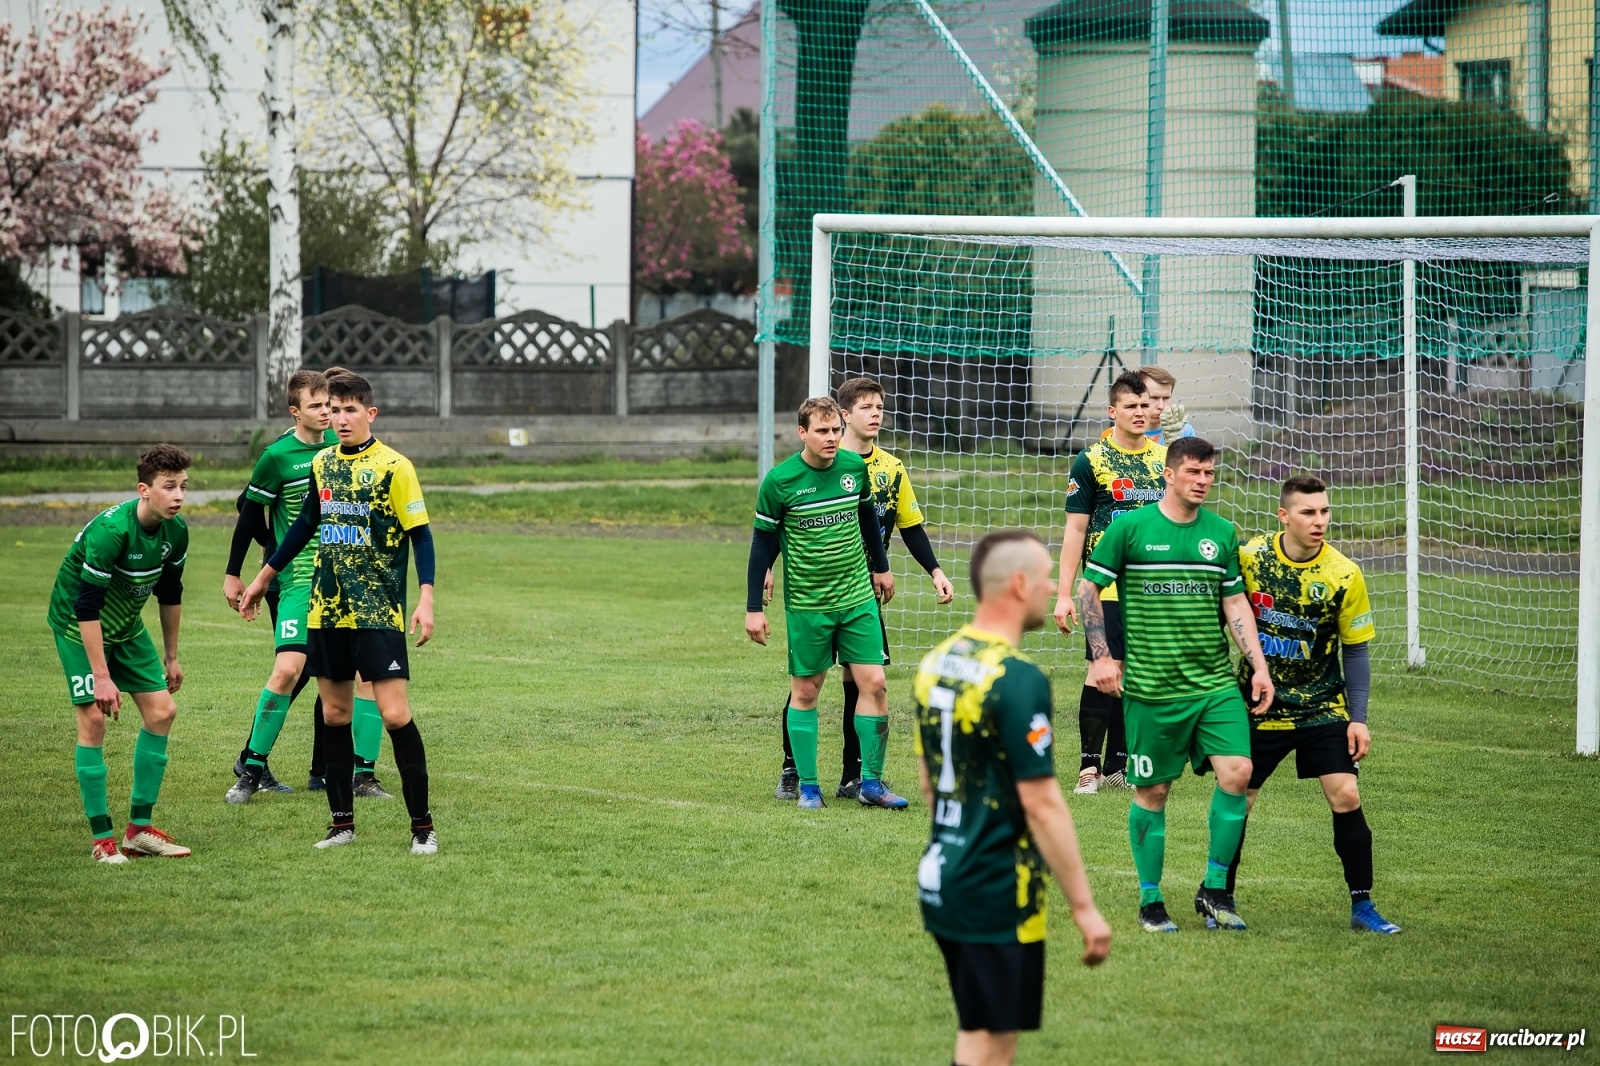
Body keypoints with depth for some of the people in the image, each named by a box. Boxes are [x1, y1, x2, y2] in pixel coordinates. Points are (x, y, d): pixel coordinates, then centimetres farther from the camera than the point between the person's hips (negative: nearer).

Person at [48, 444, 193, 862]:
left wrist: (171, 656, 15)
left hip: (126, 625, 7)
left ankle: (139, 829, 7)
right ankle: (103, 838, -8)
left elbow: (170, 593, 9)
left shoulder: (175, 531, -8)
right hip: (77, 625, -7)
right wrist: (102, 676, -30)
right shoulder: (110, 530, -31)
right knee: (94, 717, -15)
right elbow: (86, 605, -30)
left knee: (162, 711, 0)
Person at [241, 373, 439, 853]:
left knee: (394, 713, -11)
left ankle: (422, 826, -4)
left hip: (379, 613, -6)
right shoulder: (322, 464, 10)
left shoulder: (393, 467, -7)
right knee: (334, 714, 8)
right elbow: (306, 523, 23)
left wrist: (425, 599, -17)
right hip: (327, 610, 6)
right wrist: (265, 577, 28)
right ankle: (342, 822, 18)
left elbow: (420, 534, -7)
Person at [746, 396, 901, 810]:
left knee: (873, 683, -3)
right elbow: (763, 544, -5)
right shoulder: (779, 481, -12)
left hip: (858, 598, 3)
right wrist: (754, 608, -5)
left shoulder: (854, 466, -1)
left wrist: (880, 567, 24)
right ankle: (807, 785, 13)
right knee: (805, 691, 4)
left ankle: (871, 783, 5)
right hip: (806, 604, -3)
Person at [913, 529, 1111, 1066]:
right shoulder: (1018, 678, -20)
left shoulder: (936, 662, 7)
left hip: (942, 877, 9)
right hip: (997, 894, -9)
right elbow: (1041, 804, -20)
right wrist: (1084, 906, -15)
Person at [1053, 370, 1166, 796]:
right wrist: (1064, 595, -7)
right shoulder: (1091, 461, -2)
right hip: (1107, 587, -4)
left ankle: (1119, 765, 14)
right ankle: (1090, 767, -2)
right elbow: (1075, 530, -2)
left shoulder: (1165, 459, 10)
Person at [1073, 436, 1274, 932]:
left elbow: (1236, 602, 15)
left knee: (1237, 771, -12)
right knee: (1153, 791, 2)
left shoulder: (1221, 532, 9)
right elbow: (1087, 588, 2)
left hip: (1215, 682, 3)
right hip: (1151, 686, -3)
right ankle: (1150, 900, 17)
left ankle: (1214, 888, 2)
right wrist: (1101, 657, -5)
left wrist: (1259, 666, 7)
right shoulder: (1131, 528, -3)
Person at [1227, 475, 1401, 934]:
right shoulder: (1248, 558, -8)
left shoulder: (1343, 575, -9)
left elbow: (1355, 651, -2)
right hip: (1259, 707, 0)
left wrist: (1359, 718, -7)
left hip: (1323, 707, 0)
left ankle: (1362, 906, -2)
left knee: (1346, 797, -12)